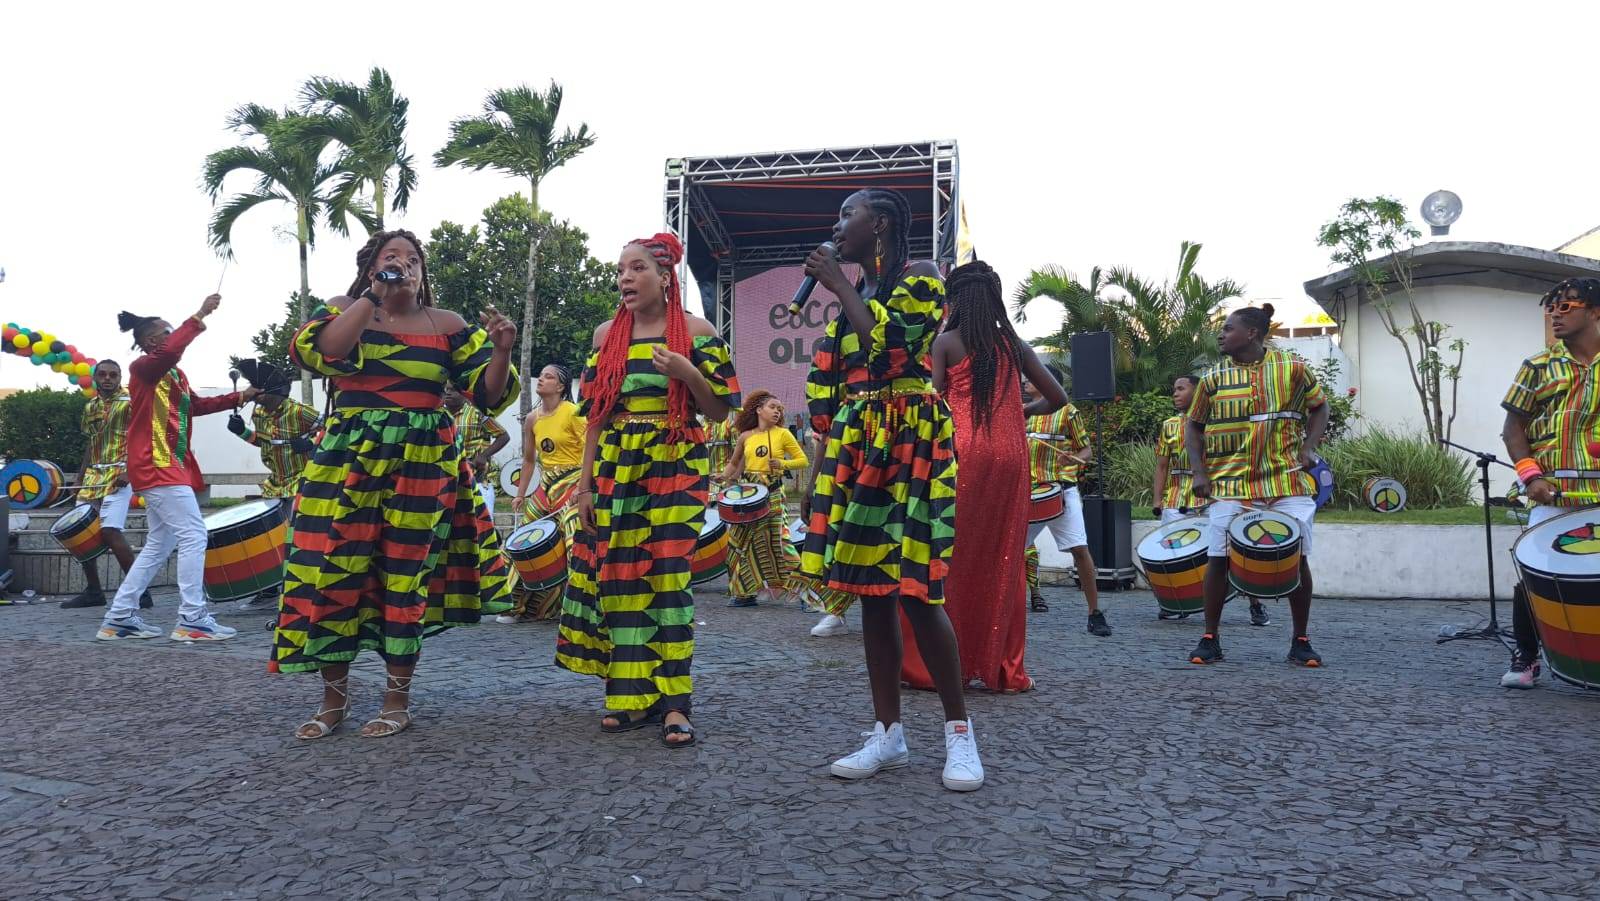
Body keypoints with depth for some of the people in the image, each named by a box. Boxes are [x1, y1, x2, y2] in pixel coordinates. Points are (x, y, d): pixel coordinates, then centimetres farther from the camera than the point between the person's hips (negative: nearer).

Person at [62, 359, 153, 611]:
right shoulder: (89, 407, 17)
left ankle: (140, 592, -13)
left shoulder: (130, 403, -3)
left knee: (109, 531, -18)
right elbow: (89, 446, 23)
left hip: (118, 476, -7)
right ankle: (93, 591, 18)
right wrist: (79, 481, 19)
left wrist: (129, 471, -22)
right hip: (92, 477, 7)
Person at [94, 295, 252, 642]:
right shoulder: (143, 368, -6)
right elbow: (171, 351, -28)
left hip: (169, 465, 10)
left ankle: (119, 618, 17)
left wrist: (240, 397, 21)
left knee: (159, 544, 13)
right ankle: (192, 620, -12)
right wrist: (199, 316, -24)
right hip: (156, 465, -10)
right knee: (193, 535, -13)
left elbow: (197, 405, 27)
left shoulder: (175, 375, 18)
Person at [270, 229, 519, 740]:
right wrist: (373, 296, -12)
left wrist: (501, 352, -17)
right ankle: (334, 699, 16)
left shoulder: (447, 326, 7)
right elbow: (314, 353, -14)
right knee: (334, 572, -1)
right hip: (347, 459, 1)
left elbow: (488, 394, 2)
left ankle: (398, 700, 14)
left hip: (423, 463, 0)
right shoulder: (344, 311, 8)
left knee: (406, 575, 2)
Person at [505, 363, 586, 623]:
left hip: (572, 483, -7)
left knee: (575, 544, -17)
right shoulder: (533, 419, 9)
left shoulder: (572, 413, -10)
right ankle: (522, 607, 24)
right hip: (546, 484, 7)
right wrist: (521, 494, 16)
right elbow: (529, 460, 18)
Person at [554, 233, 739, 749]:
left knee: (668, 575, -10)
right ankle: (632, 695, 12)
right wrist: (585, 482, 7)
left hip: (676, 467, -4)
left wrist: (685, 371, -16)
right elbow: (595, 415, 12)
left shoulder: (695, 332, 1)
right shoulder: (606, 335, 11)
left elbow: (720, 410, 0)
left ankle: (673, 702, -6)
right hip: (615, 469, 4)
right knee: (617, 576, 1)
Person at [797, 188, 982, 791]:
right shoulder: (854, 293, 20)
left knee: (913, 590, -10)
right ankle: (888, 733, 13)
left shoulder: (919, 279, -1)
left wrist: (842, 287, -8)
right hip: (854, 449, 8)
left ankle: (959, 731, 2)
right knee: (870, 590, 6)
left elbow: (888, 345, -19)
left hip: (908, 445, -7)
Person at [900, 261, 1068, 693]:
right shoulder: (1014, 344, 12)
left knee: (952, 560, 3)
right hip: (1011, 459, 4)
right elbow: (1057, 397, 15)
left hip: (964, 456, -4)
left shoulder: (946, 342, 1)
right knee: (1004, 563, 9)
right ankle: (1004, 669, 14)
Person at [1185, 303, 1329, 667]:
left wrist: (1308, 448, 1)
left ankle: (1300, 641, 16)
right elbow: (1194, 427, 12)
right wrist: (1199, 472, 1)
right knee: (1219, 559, -2)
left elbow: (1319, 407, 15)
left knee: (1297, 559, 1)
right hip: (1230, 486, 0)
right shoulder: (1213, 378, 4)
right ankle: (1209, 639, 12)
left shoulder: (1292, 368, 3)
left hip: (1287, 481, 0)